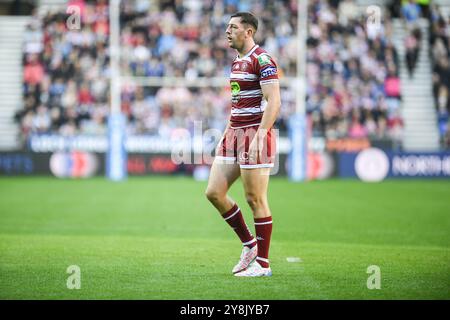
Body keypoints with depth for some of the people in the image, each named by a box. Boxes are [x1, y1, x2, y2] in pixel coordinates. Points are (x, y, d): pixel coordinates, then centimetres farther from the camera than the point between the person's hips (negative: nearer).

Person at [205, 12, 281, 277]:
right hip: (234, 133, 9)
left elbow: (273, 102, -18)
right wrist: (228, 131, 21)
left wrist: (259, 135, -26)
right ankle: (249, 244, 17)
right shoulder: (237, 61, 17)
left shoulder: (262, 59, -11)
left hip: (255, 134, -9)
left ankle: (262, 263, 5)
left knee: (256, 199, -4)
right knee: (214, 192, 3)